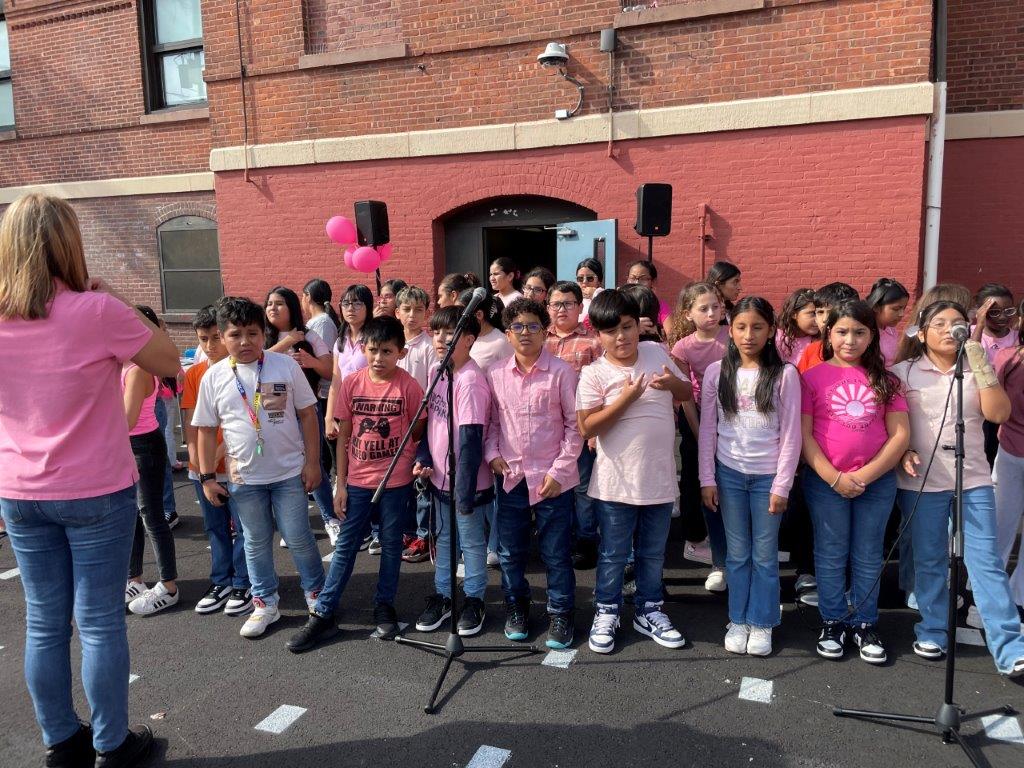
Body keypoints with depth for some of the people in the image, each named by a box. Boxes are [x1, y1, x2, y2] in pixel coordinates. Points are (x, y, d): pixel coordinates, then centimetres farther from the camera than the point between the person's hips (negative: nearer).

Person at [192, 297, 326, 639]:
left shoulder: (286, 366, -6)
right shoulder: (214, 377, -2)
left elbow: (307, 414, -2)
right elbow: (206, 430, 4)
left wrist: (312, 462, -4)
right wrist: (207, 478, 3)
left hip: (289, 472, -2)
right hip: (243, 478, 2)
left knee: (299, 539, 6)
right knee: (256, 543, 15)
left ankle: (316, 594, 27)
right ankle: (265, 604, 31)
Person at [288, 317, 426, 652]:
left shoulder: (408, 386, -10)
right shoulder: (352, 383, -4)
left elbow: (417, 433, 1)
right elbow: (343, 435, 1)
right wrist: (340, 484, 1)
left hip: (396, 481, -2)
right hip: (357, 481, 2)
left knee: (391, 544, 13)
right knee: (345, 546, 8)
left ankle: (384, 606, 29)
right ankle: (323, 614, 16)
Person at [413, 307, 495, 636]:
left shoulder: (470, 380, -24)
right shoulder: (436, 369, 2)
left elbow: (470, 438, -25)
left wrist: (465, 490, -24)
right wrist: (422, 457, 0)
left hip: (467, 480, -8)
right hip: (439, 475, 8)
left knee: (472, 541, 11)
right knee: (443, 539, 21)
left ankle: (474, 601, 28)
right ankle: (442, 596, 37)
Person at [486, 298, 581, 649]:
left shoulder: (561, 371, -8)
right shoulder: (495, 374, 3)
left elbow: (575, 424, -5)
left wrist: (560, 470, -9)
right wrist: (492, 453, -2)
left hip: (552, 478, -3)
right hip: (510, 476, 3)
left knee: (556, 552, 7)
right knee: (510, 550, 15)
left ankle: (561, 613, 24)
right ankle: (516, 605, 34)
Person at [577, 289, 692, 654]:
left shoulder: (657, 353, 2)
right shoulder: (594, 373, -11)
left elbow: (688, 394, 12)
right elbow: (586, 428, -16)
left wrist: (673, 384, -12)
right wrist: (625, 398, -24)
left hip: (660, 477, 4)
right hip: (617, 482, -4)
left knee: (653, 552, 18)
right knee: (613, 554, 9)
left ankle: (649, 611, 36)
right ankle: (606, 613, 29)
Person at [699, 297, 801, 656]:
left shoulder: (784, 374, -6)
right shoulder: (717, 372, -1)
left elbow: (791, 434, -5)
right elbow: (707, 429, 2)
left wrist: (782, 485, -8)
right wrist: (707, 479, -1)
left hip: (768, 475, -1)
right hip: (729, 474, 1)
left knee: (765, 555, 9)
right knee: (737, 553, 11)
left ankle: (762, 624, 24)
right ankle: (738, 620, 25)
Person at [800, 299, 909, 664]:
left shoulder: (884, 379, 5)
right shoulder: (813, 377, -1)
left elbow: (900, 435, 0)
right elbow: (803, 435, -6)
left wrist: (865, 475, -11)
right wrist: (834, 477, -13)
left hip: (877, 481, 2)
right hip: (825, 481, -2)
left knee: (868, 556, 11)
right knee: (831, 554, 8)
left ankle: (865, 625, 24)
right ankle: (832, 623, 22)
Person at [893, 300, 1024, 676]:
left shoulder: (976, 371, 8)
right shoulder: (904, 372, 3)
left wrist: (980, 363, -12)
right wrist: (903, 452, -13)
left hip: (974, 479, 1)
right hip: (921, 481, -1)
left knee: (986, 560, -3)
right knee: (929, 559, 9)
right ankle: (933, 631, 23)